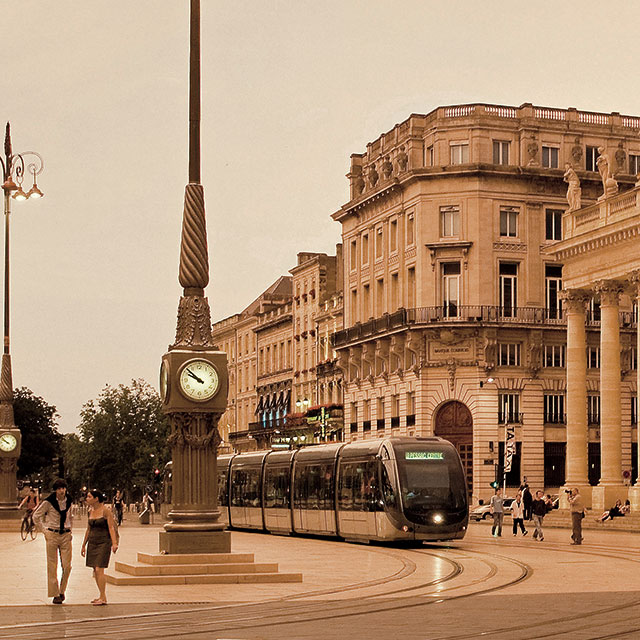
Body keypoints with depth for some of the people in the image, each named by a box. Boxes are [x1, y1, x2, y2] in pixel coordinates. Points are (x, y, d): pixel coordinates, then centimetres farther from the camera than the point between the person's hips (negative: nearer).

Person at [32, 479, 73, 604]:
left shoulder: (68, 500, 4)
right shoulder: (48, 502, -9)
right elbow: (36, 516, 2)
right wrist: (44, 531, -1)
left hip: (66, 535, 3)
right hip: (52, 535, -3)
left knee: (67, 566, -2)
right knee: (52, 566, -1)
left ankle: (62, 590, 17)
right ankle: (55, 595, 6)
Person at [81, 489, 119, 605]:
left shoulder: (105, 511, -10)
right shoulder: (90, 512, 10)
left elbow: (111, 528, -12)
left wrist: (114, 543, -21)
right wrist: (84, 545, 20)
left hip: (104, 542, -7)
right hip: (92, 543, 7)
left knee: (99, 570, -13)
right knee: (95, 570, 7)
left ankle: (103, 598, -8)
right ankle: (101, 595, 16)